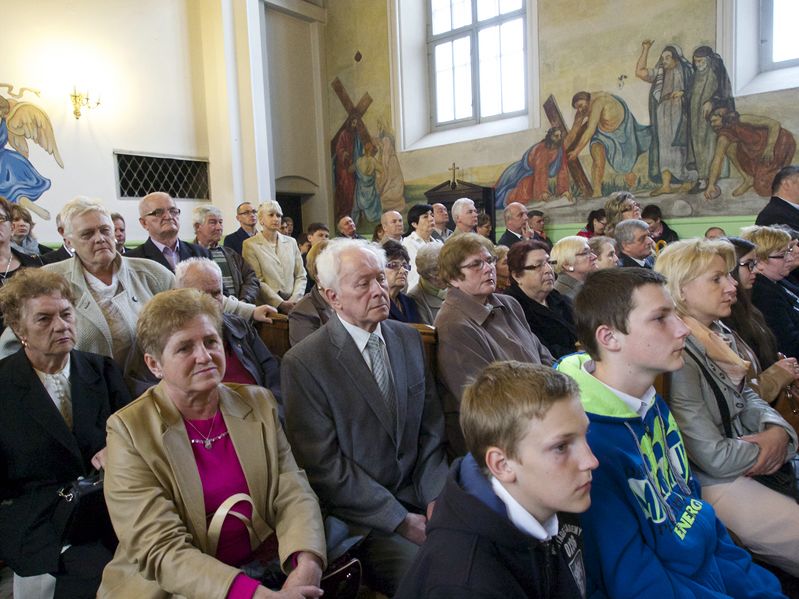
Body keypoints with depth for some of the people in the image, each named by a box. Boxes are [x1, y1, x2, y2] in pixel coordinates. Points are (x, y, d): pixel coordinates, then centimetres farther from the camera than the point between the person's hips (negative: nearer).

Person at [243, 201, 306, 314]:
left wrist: (295, 299, -3)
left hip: (293, 304, 3)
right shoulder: (250, 245, 3)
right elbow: (257, 281, -4)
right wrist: (281, 303, -10)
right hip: (268, 306, -3)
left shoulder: (291, 242, 16)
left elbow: (301, 276, 12)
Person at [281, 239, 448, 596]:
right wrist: (401, 520, -14)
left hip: (421, 498, 5)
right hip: (363, 515, -5)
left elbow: (431, 429, 8)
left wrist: (435, 499, -5)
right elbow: (323, 463, -13)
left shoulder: (409, 339, 5)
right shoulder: (303, 363, -12)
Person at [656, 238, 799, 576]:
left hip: (757, 464, 9)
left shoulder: (720, 335, 4)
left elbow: (746, 396, 14)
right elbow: (713, 457, -22)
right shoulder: (677, 357, -24)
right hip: (716, 484, -9)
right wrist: (769, 448, -6)